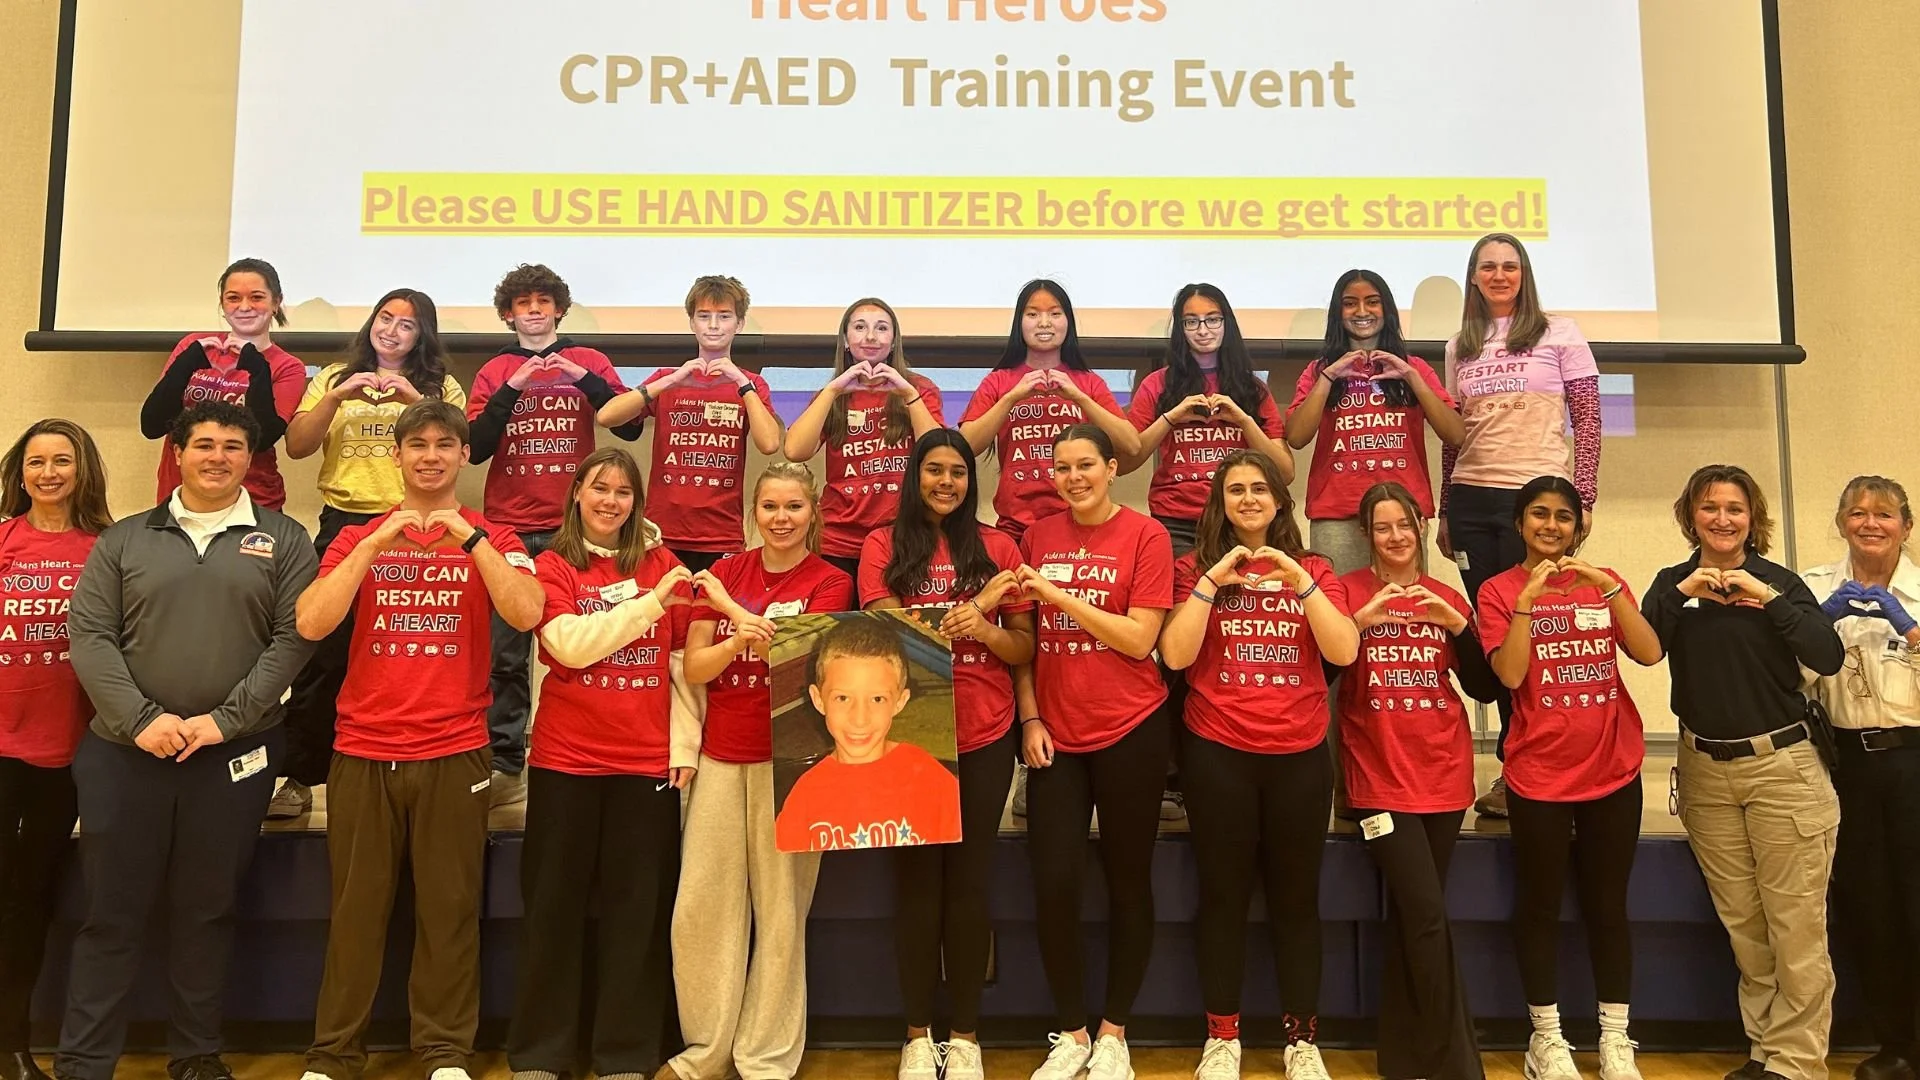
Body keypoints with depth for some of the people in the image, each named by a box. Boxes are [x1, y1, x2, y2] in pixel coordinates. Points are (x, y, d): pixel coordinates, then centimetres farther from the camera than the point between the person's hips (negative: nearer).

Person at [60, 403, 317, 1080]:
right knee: (112, 914, 5)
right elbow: (89, 635, 1)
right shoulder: (124, 540, 9)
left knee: (206, 912, 9)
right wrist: (140, 718, -12)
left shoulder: (282, 541, 5)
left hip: (234, 757, 0)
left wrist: (226, 720, -12)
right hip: (124, 754, 1)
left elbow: (293, 638, -4)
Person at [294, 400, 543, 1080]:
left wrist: (468, 534, -15)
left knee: (449, 908, 5)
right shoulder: (357, 539, 9)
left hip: (454, 754, -1)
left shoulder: (490, 540, 6)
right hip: (363, 751, 1)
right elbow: (310, 624, -6)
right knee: (355, 909, 7)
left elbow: (527, 614, -12)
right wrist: (376, 543, -12)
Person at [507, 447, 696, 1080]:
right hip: (565, 760, -1)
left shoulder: (662, 564, 7)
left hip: (647, 762, 1)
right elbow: (570, 643, -14)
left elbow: (684, 659, 6)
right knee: (554, 904, 7)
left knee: (638, 908, 6)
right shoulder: (552, 566, 3)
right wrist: (650, 603, -20)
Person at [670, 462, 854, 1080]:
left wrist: (730, 607, -10)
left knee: (780, 911, 1)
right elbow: (693, 669, 3)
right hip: (721, 757, 3)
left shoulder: (830, 582, 0)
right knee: (701, 907, 3)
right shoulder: (724, 572, 9)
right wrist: (736, 641, -16)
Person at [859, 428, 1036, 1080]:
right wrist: (973, 603, -15)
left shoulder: (997, 547, 7)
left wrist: (983, 629, -16)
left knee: (968, 883, 5)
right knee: (916, 881, 5)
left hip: (983, 738, 1)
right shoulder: (884, 547, 4)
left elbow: (1025, 650, 5)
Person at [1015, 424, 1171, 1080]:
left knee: (1127, 880, 9)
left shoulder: (1146, 536, -5)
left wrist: (1058, 594, -16)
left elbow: (1140, 638, -13)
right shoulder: (1038, 537, 6)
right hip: (1055, 734, 3)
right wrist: (1030, 718, 1)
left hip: (1129, 731, -3)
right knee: (1054, 882, 1)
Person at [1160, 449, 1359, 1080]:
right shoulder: (1196, 568, 4)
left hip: (1300, 754, 1)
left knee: (1296, 896, 8)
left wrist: (1300, 581, -14)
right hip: (1218, 752, -1)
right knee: (1223, 893, 6)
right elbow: (1176, 655, -9)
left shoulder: (1312, 568, 8)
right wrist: (1211, 580, -14)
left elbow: (1343, 652, -6)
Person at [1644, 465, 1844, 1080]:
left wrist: (1769, 597, -19)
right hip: (1704, 772, 3)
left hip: (1780, 766, -2)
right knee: (1742, 927, 10)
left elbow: (1828, 658, -14)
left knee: (1796, 929, -3)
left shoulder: (1779, 580, 0)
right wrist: (1681, 592, -17)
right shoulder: (1672, 584, 6)